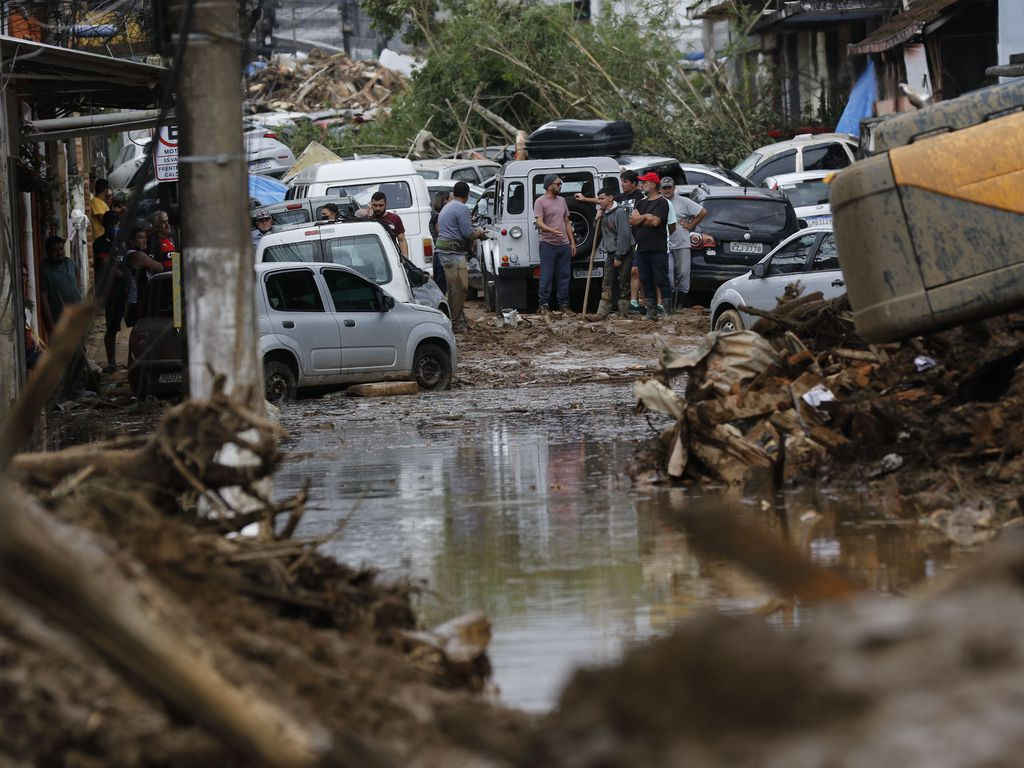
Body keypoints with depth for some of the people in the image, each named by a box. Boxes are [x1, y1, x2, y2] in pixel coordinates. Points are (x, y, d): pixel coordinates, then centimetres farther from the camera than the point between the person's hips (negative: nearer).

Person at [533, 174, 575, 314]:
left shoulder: (561, 200, 16)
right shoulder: (540, 202, -5)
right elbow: (539, 223, -14)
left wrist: (572, 242, 15)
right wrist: (552, 230, -33)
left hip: (564, 245, 6)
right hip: (548, 244, -6)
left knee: (564, 276, 8)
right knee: (546, 276, -5)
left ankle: (563, 305, 13)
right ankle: (543, 304, -1)